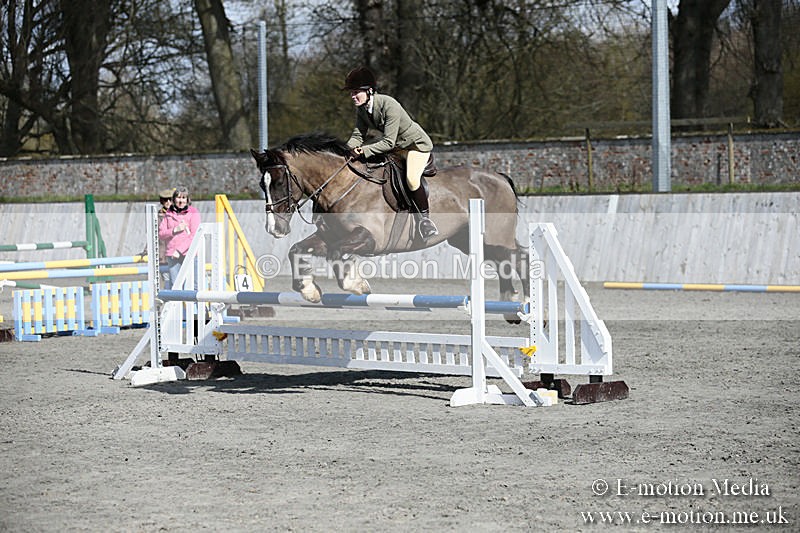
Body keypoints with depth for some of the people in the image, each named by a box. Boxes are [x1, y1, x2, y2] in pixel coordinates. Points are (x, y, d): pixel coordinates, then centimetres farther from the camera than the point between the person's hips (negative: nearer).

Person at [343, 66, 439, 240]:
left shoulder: (389, 105, -34)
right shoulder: (361, 109, -11)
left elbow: (388, 142, -34)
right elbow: (358, 134, -8)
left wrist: (365, 151, -40)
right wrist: (353, 147, -29)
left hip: (417, 143, -8)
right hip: (395, 145, 8)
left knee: (411, 178, -27)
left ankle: (425, 217, -10)